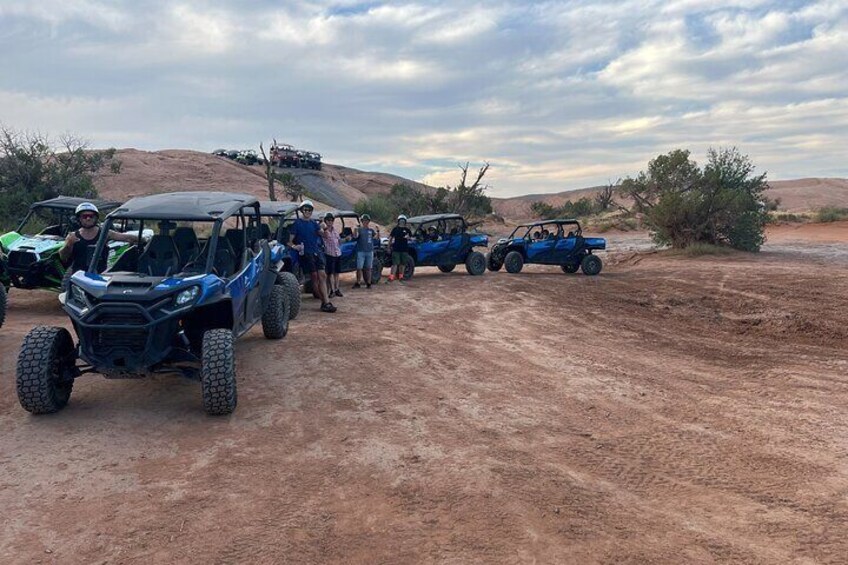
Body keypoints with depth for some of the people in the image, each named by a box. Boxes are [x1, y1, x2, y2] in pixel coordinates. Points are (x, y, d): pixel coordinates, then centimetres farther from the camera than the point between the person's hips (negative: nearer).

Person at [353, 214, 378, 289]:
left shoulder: (371, 230, 11)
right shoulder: (359, 229, 0)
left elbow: (377, 236, 3)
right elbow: (355, 236, -16)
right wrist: (355, 229, -35)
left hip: (369, 251, 3)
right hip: (361, 251, -3)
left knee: (368, 268, 8)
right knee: (359, 268, -4)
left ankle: (368, 283, 13)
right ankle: (358, 283, 4)